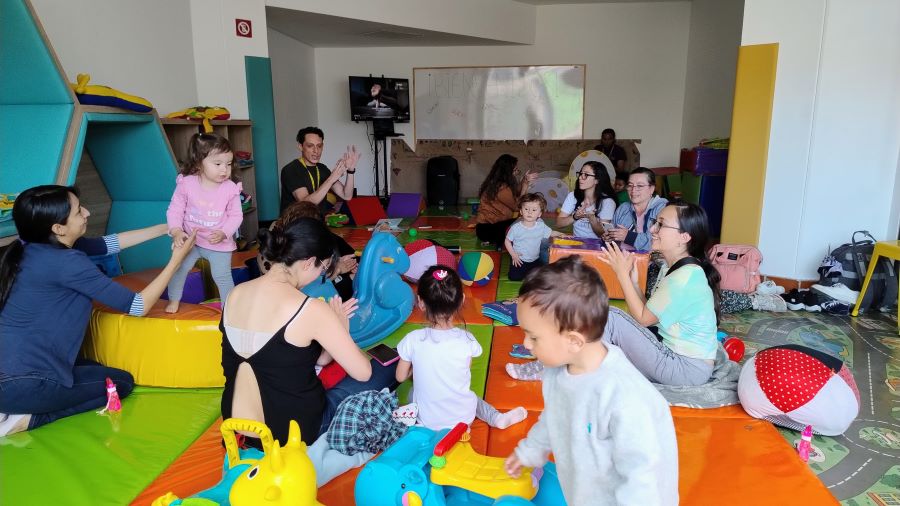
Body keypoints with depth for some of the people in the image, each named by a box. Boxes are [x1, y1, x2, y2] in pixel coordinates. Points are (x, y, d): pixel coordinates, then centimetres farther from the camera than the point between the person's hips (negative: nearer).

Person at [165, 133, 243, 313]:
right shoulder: (186, 184, -13)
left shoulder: (230, 188, -14)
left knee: (222, 276, -2)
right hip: (190, 239, 2)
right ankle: (174, 300, 30)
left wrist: (223, 233, -23)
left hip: (219, 243, -1)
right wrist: (176, 231, -23)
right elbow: (175, 210, -8)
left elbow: (236, 216, -9)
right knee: (178, 268, 4)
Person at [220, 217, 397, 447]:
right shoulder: (310, 309, -24)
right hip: (295, 430, -7)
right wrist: (341, 329, 1)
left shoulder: (236, 294, -4)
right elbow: (363, 373, -15)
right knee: (388, 368, 9)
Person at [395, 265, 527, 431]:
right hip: (464, 417, 1)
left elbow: (401, 377, -3)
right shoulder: (467, 340, -16)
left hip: (427, 421, -1)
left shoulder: (412, 340, -18)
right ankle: (497, 418, 14)